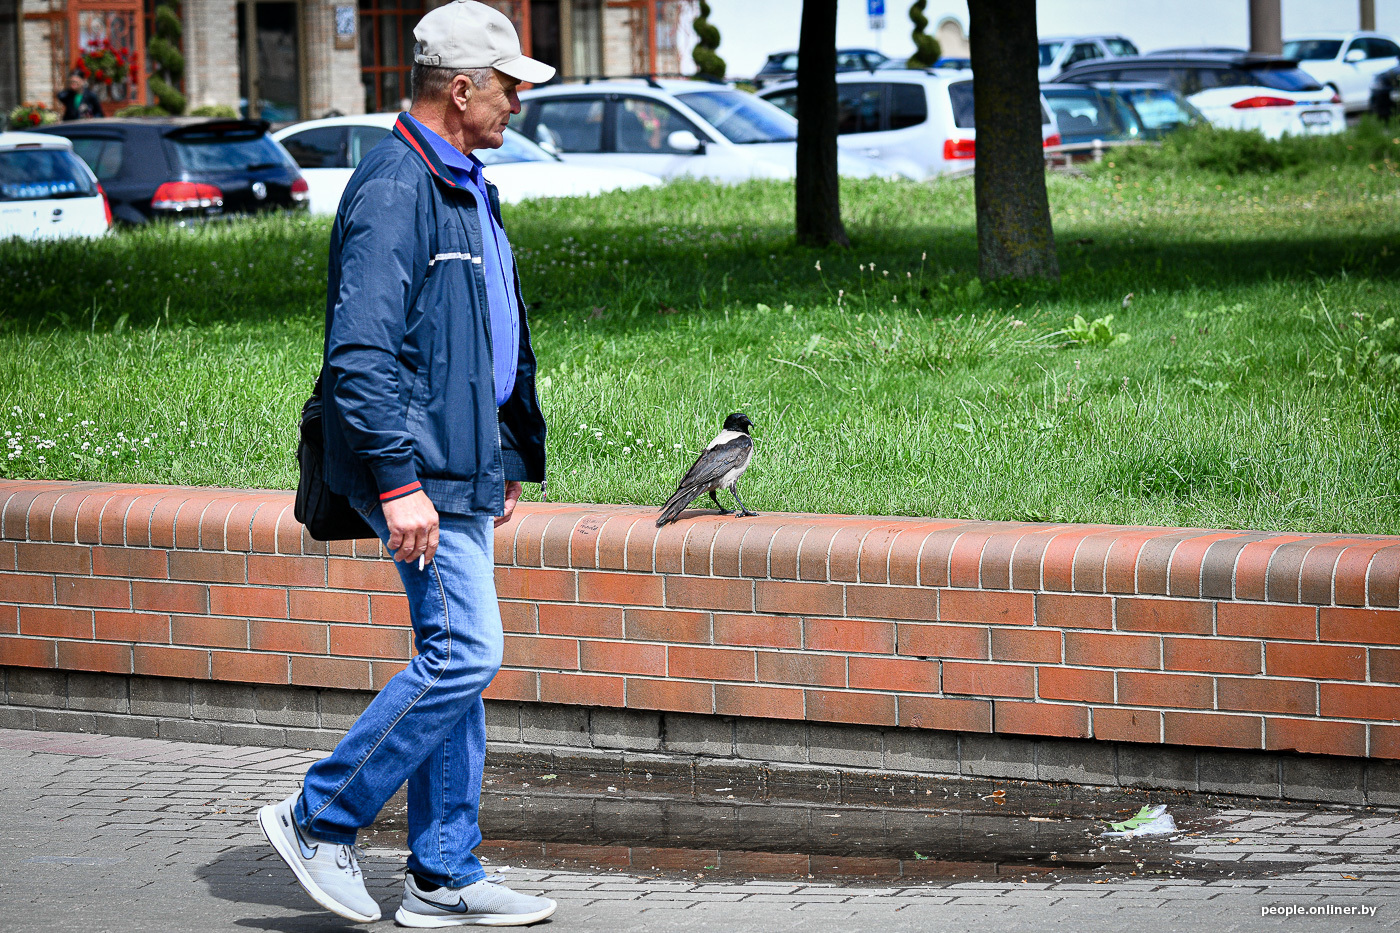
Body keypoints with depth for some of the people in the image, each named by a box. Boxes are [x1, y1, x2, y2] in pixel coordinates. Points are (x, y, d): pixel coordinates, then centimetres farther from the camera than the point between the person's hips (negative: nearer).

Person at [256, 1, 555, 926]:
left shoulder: (465, 189, 17)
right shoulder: (393, 190, -16)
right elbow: (360, 353, -23)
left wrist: (506, 460, 24)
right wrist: (398, 481, -26)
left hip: (461, 465, 10)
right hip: (416, 471, -10)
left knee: (455, 661, 10)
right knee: (463, 655, -13)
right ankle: (321, 819, -2)